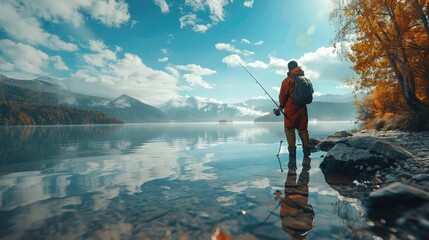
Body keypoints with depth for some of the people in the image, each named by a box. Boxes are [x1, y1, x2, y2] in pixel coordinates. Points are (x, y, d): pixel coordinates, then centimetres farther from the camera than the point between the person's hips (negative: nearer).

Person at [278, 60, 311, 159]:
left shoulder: (287, 80, -8)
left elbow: (283, 95, -8)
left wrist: (281, 105, 6)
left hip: (290, 109, -5)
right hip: (302, 108, 5)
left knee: (289, 130, 2)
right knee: (303, 129, 11)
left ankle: (292, 150, -1)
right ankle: (307, 151, 12)